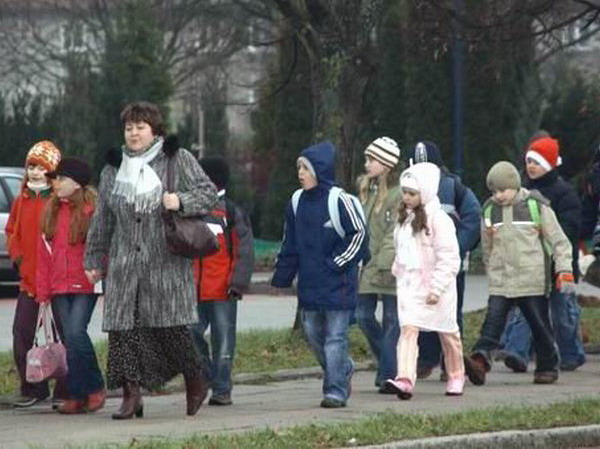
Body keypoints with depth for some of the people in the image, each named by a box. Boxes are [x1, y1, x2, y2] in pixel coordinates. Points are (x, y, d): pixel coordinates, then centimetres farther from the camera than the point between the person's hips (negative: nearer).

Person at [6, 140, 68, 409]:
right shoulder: (22, 201, 10)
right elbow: (12, 231, 23)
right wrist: (16, 256, 8)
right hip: (29, 280, 6)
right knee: (22, 333, 5)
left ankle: (64, 391, 6)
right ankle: (32, 389, 15)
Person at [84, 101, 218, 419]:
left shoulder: (178, 160, 4)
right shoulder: (113, 171, 16)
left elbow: (208, 193, 3)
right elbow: (102, 221, 20)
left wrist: (181, 201, -16)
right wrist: (94, 260, 19)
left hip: (167, 264, -4)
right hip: (124, 266, 4)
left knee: (173, 328, -5)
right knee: (123, 327, -5)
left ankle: (196, 382, 16)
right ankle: (131, 394, 0)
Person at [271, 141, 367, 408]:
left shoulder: (339, 200, -11)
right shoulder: (298, 202, 8)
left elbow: (358, 233, -7)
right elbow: (290, 243, 16)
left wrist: (337, 264, -9)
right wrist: (281, 276, 13)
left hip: (337, 284, -7)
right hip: (309, 285, 7)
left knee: (335, 336, -5)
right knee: (313, 333, 11)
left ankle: (336, 389, -2)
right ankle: (342, 369, 32)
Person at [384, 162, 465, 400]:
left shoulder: (439, 220, -14)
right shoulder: (405, 218, 9)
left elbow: (449, 259, -16)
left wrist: (437, 288, -20)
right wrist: (398, 272, 12)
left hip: (434, 287, -5)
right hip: (409, 285, 5)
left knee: (448, 331, 12)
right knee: (408, 328, -13)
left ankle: (456, 375, 31)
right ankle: (405, 379, -24)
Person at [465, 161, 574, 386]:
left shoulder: (536, 206, -2)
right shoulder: (489, 210, 8)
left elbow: (558, 240, 1)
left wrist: (564, 270, -8)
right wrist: (491, 272, 22)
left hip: (532, 281, -2)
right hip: (500, 281, 2)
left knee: (540, 325, 7)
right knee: (493, 320, -13)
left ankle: (547, 367, 20)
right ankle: (480, 360, -27)